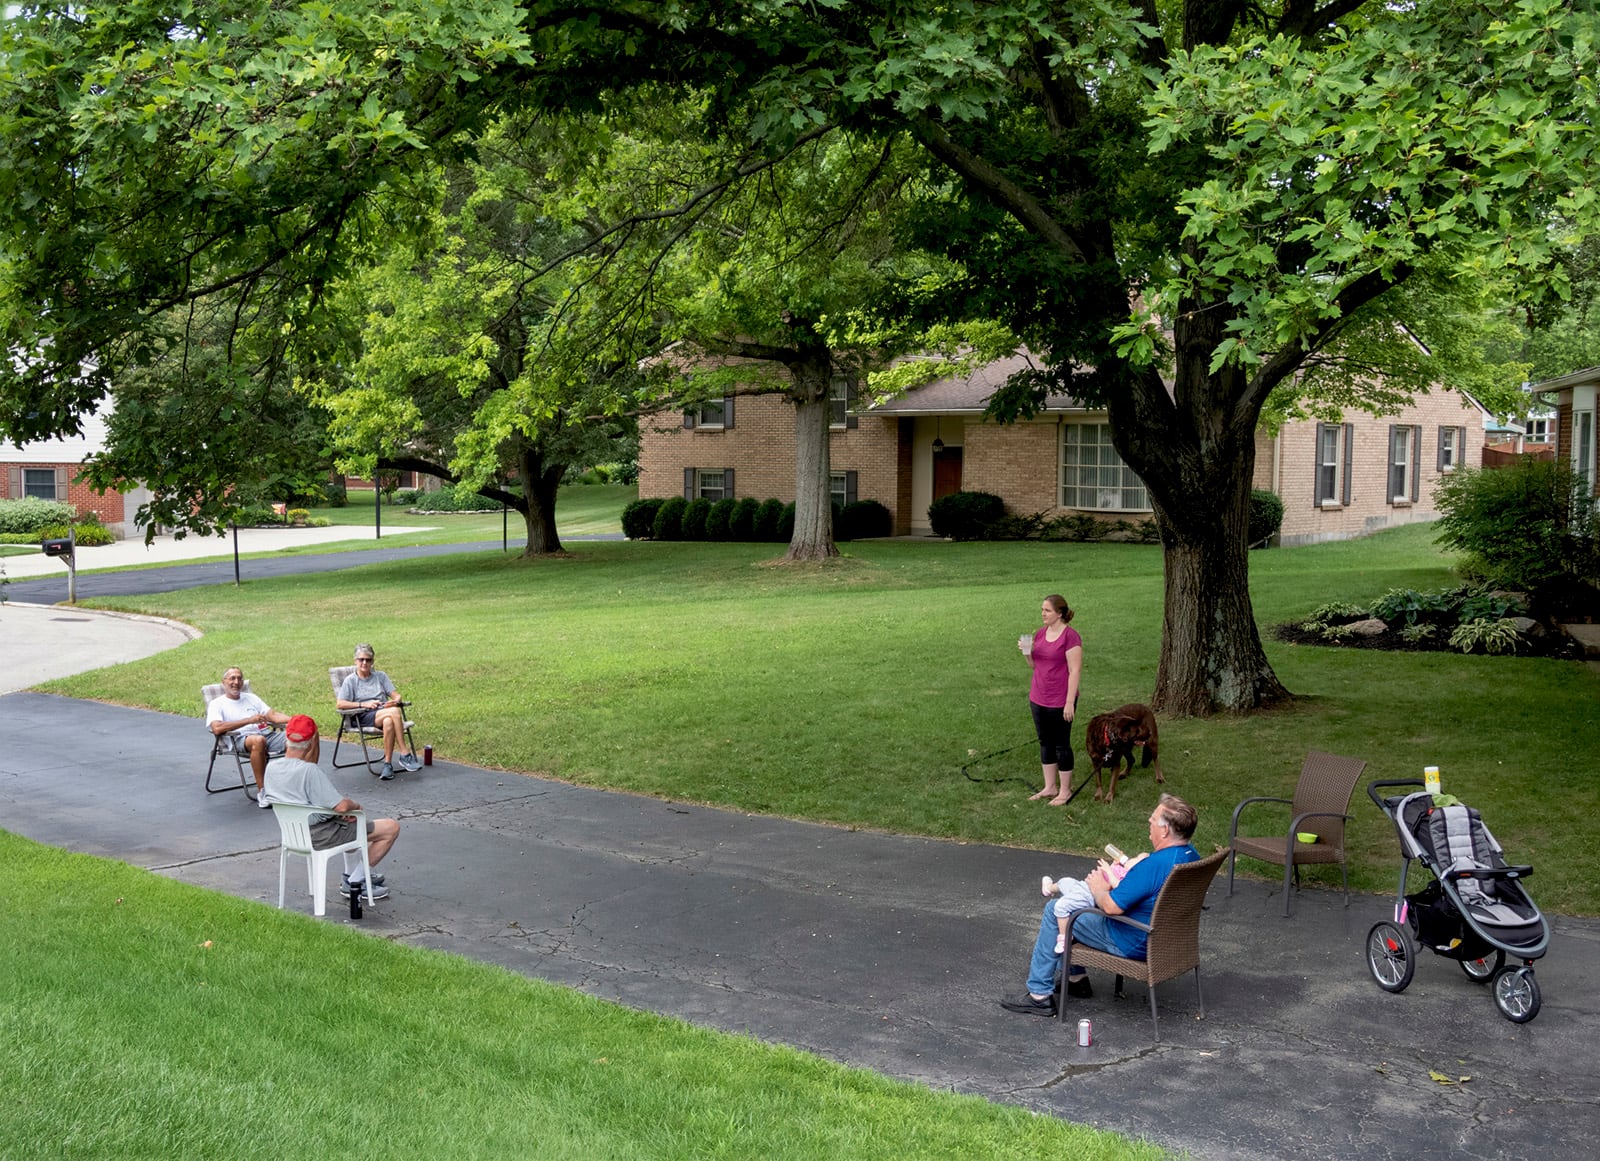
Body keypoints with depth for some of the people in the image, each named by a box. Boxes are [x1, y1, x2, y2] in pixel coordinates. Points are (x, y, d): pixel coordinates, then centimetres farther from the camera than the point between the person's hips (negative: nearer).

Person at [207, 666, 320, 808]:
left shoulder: (251, 698, 27)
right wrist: (249, 720, -18)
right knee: (258, 740, -44)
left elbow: (274, 716, 18)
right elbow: (217, 728, -10)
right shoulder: (216, 704, 10)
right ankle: (261, 792, -34)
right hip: (242, 738, -5)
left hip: (270, 734, 5)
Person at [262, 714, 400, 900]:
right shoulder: (309, 770, -28)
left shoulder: (271, 767, -3)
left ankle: (351, 875, 36)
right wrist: (356, 805, -3)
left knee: (350, 822, 36)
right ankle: (355, 883, 7)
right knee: (392, 828, -2)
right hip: (319, 837, -9)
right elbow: (341, 806, -29)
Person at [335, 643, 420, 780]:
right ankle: (406, 755, -34)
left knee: (388, 722, -38)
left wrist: (395, 701, -12)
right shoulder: (350, 681, 11)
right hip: (364, 717, -3)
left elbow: (397, 695, 14)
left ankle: (387, 764, -35)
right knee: (395, 712, -34)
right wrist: (364, 704, -12)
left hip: (385, 714, 3)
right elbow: (341, 704, -1)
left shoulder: (381, 676, 20)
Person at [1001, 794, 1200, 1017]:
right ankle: (1076, 977, 35)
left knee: (1055, 910, 2)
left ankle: (1039, 994, 9)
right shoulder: (1191, 855, -3)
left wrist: (1099, 889, -6)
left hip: (1134, 945, -9)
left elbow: (1112, 906, -27)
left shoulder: (1153, 866, -33)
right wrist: (1113, 884, 3)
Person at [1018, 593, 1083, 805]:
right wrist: (1027, 651, -5)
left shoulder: (1070, 636, -15)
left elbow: (1075, 671, -16)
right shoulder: (1040, 633, 7)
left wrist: (1070, 702, -18)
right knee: (1045, 742, 14)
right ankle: (1050, 787, 26)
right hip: (1038, 699, 7)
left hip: (1060, 701, -7)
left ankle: (1065, 791, 16)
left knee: (1061, 745, 4)